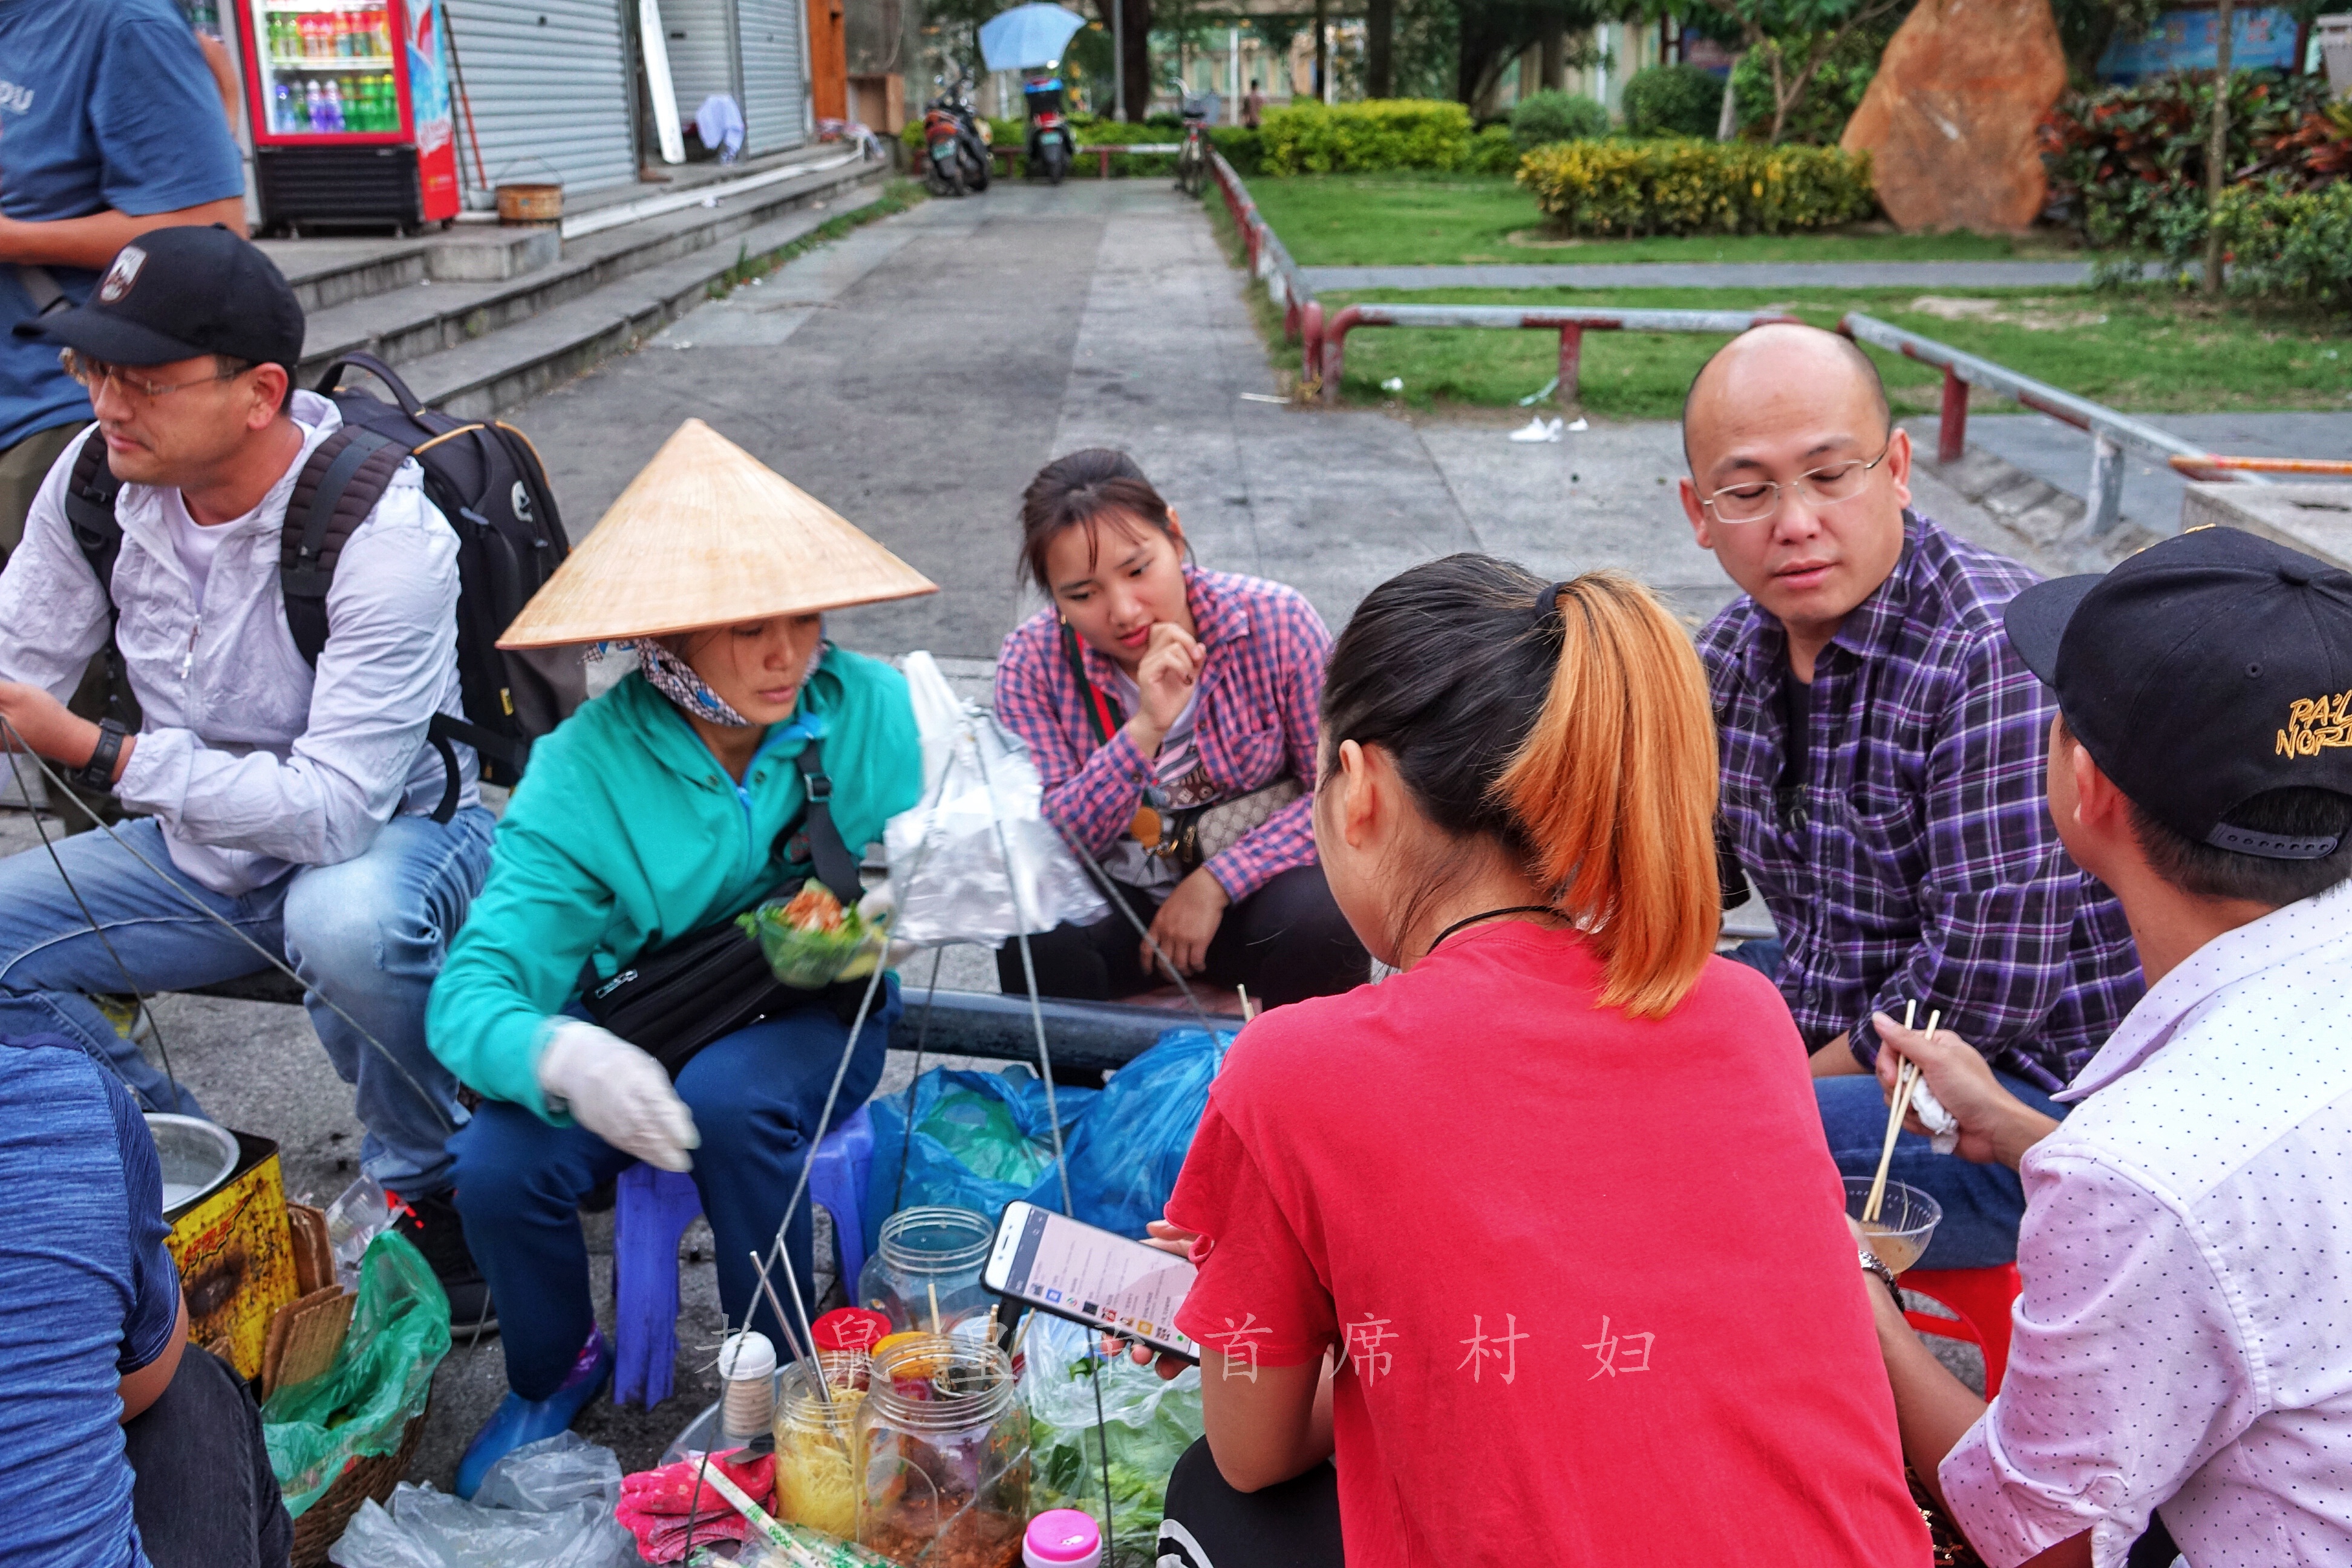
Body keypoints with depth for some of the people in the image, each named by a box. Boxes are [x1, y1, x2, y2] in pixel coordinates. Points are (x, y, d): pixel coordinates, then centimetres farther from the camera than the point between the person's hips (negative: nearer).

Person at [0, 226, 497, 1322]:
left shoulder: (385, 539, -27)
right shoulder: (95, 478, -7)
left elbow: (334, 810, -32)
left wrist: (98, 755, -33)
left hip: (388, 834, -7)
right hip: (201, 850, 7)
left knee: (347, 924, -39)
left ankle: (431, 1183, -9)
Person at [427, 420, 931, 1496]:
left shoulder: (869, 708, -14)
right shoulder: (586, 766, -17)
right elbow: (472, 990, -23)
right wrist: (560, 1056, -46)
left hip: (810, 1018, 0)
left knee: (732, 1094, -34)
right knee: (497, 1166, -24)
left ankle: (780, 1372, -5)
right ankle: (555, 1371, 12)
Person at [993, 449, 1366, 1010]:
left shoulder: (1276, 622, -13)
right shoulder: (1033, 662, -11)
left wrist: (1217, 881, -20)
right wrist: (1145, 729, -31)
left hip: (1252, 886, 0)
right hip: (1114, 901, 0)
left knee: (1322, 919, -32)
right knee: (1034, 935, -31)